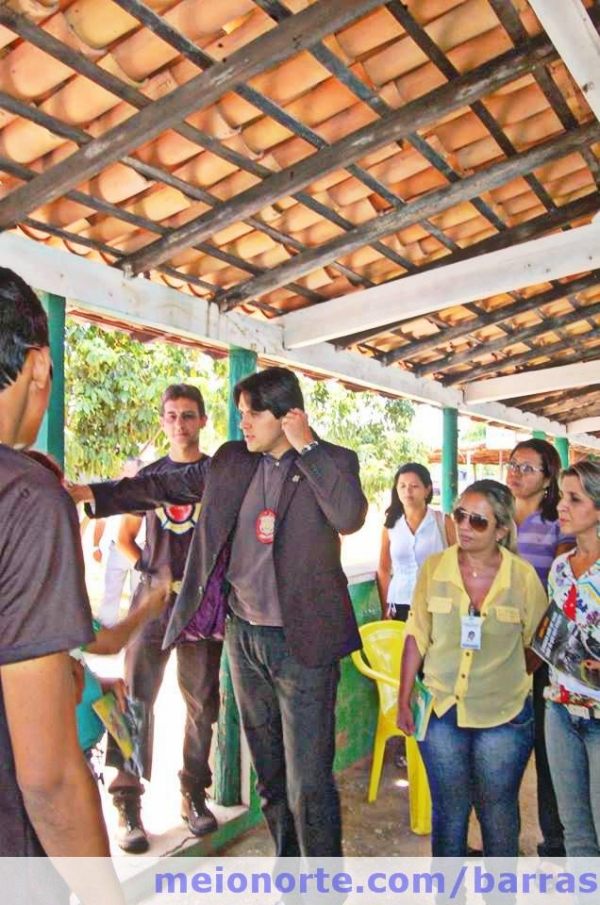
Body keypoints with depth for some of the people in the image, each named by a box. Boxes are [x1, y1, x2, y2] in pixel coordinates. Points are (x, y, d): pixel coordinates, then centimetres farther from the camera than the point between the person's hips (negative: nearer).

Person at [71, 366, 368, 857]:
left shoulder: (333, 460, -7)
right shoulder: (231, 458, 4)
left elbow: (351, 517, -25)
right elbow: (167, 485, 15)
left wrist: (306, 445, -22)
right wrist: (87, 492, 14)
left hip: (302, 641, -5)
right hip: (243, 634, 5)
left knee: (308, 782, 2)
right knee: (269, 774, 20)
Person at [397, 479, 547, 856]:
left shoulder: (524, 576, -12)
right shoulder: (433, 568, -8)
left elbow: (538, 643, 2)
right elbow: (417, 637, -2)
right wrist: (404, 701, 0)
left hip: (504, 716, -1)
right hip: (442, 712, 1)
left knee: (498, 810, 16)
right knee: (449, 809, 16)